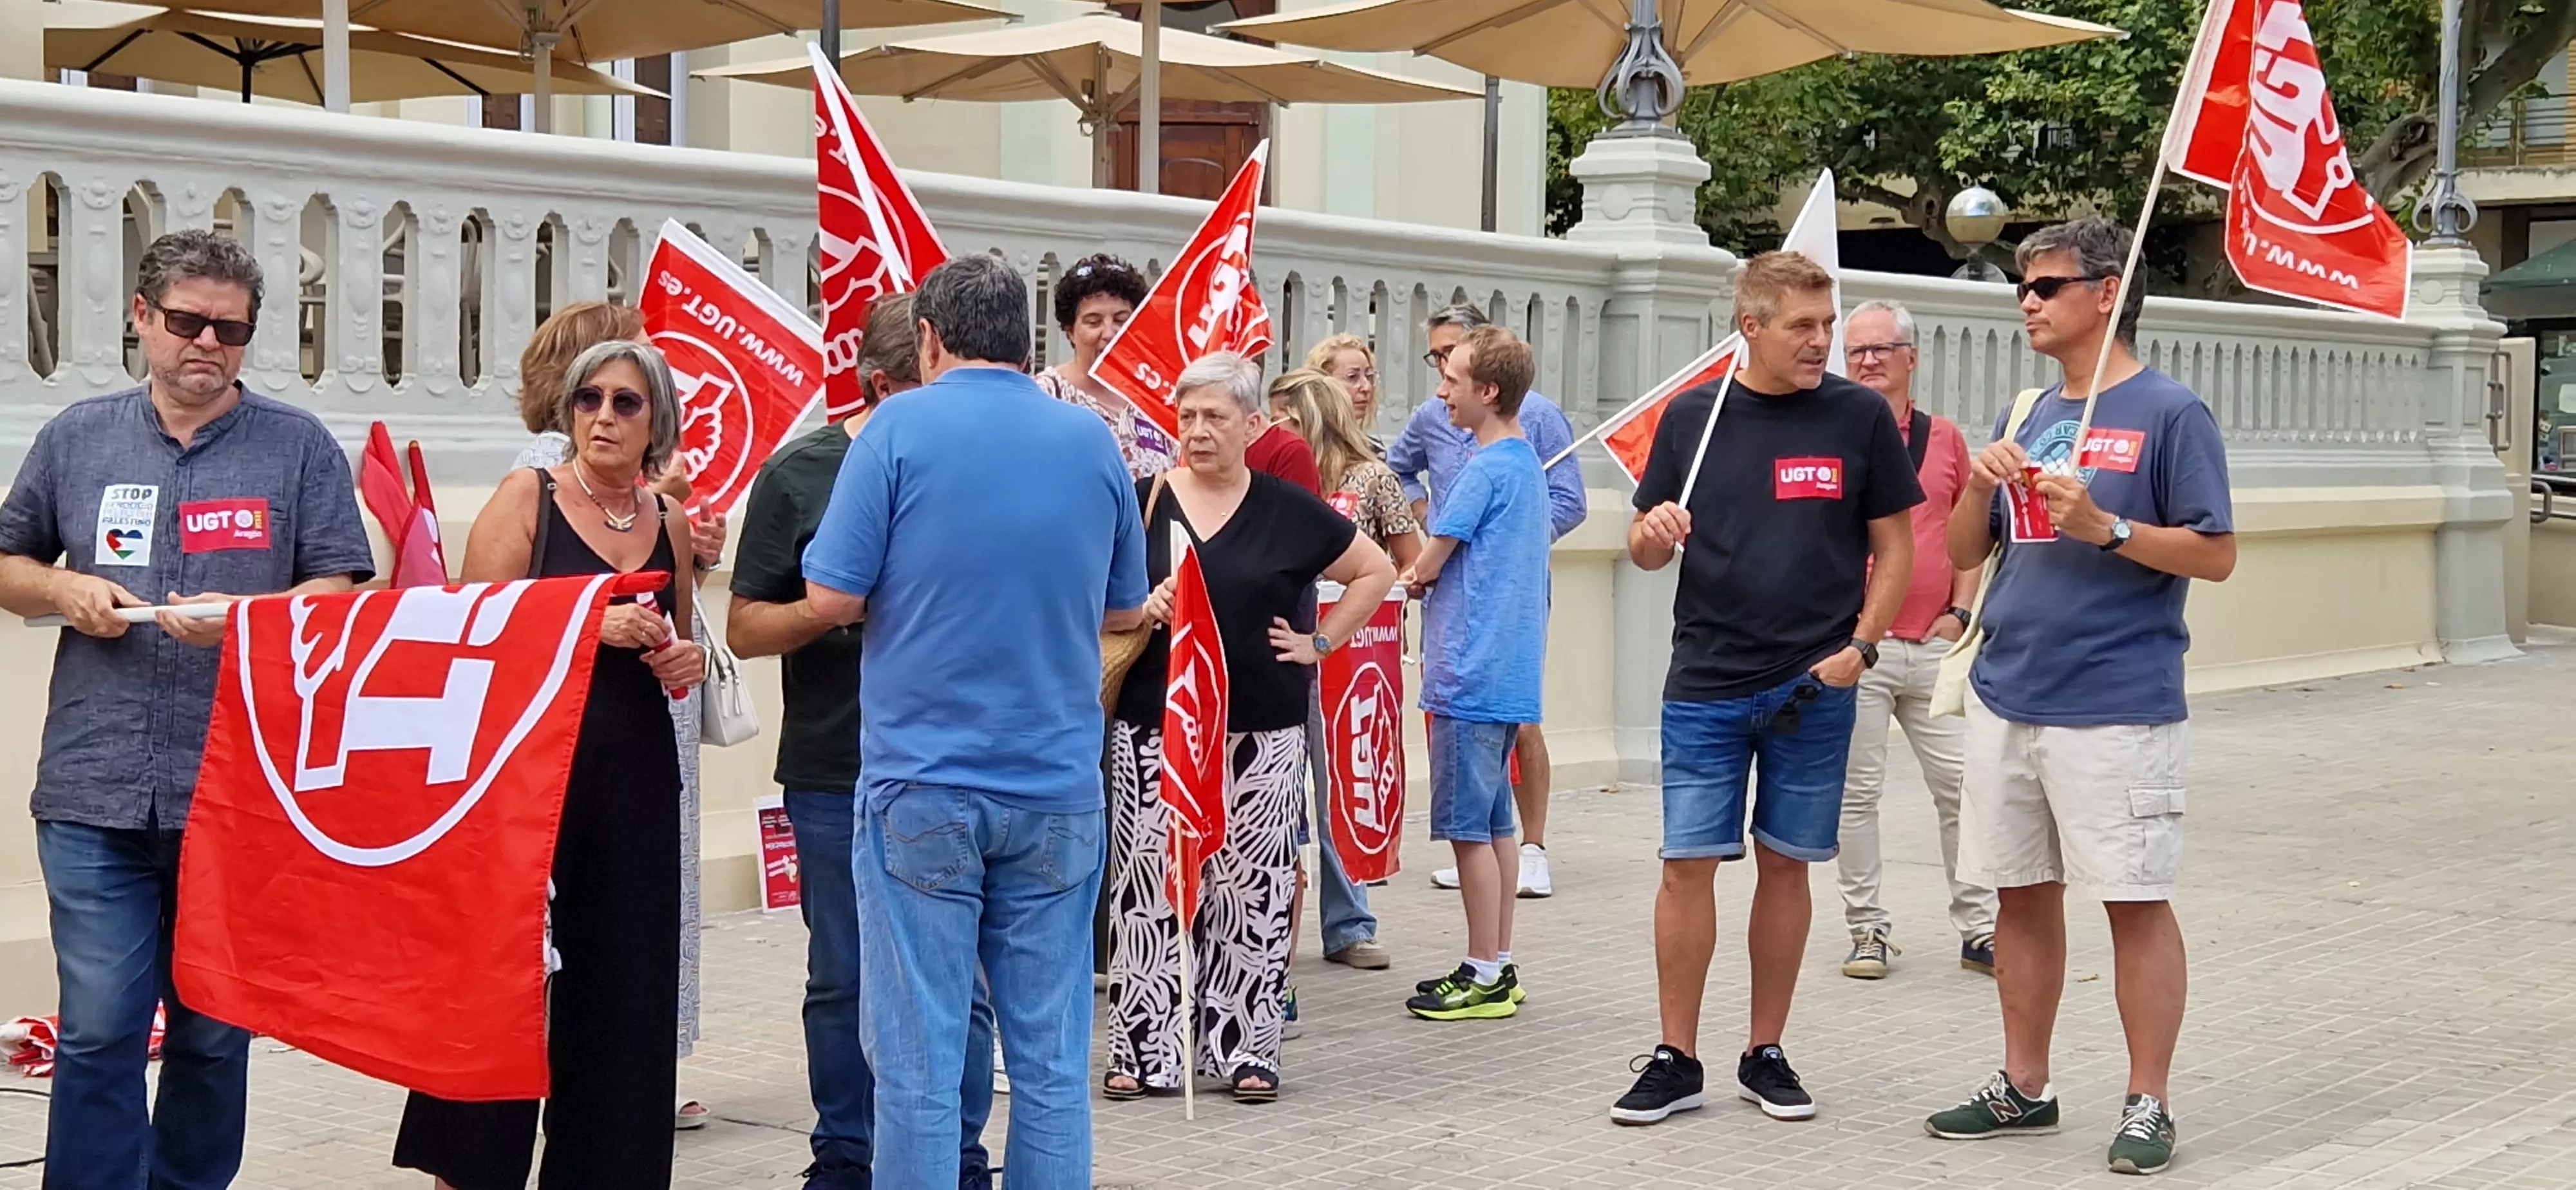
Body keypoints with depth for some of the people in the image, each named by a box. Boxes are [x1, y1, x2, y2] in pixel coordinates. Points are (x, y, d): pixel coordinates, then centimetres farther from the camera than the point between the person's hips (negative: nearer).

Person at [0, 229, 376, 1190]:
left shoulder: (299, 447, 5)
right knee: (98, 1031, -5)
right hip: (96, 791, 1)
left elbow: (345, 592, 0)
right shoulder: (78, 438, 11)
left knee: (215, 1036, 8)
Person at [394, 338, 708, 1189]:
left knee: (620, 995, 4)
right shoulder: (527, 497, -1)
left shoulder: (669, 521, 13)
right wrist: (590, 623, -18)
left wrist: (687, 661, 5)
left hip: (635, 783, 5)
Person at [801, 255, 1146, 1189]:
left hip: (924, 786, -3)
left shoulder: (900, 428, -5)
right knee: (1051, 1060, 9)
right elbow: (1125, 611, 16)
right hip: (1058, 788, 3)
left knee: (918, 1060, 1)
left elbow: (832, 598, -7)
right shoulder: (1091, 439, 6)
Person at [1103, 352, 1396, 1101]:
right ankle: (1143, 1047, 6)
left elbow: (1376, 572, 12)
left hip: (1260, 732, 0)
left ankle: (1246, 1047, 11)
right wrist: (1138, 611, -11)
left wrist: (1322, 643, 4)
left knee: (1252, 890, 2)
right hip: (1155, 726, 0)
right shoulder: (1142, 502, 3)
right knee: (1150, 886, -1)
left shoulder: (1288, 511, 3)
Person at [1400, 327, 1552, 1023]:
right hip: (1511, 672, 10)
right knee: (1494, 822, 14)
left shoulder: (1484, 471, -15)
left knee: (1468, 827, -3)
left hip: (1471, 674, -10)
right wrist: (1438, 571, 9)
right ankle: (1498, 967, 19)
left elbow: (1426, 567, -10)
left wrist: (1418, 571, 10)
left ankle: (1484, 977, 1)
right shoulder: (1528, 464, 13)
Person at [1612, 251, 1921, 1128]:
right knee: (1688, 864, -1)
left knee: (1785, 864, 7)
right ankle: (1676, 1060, 9)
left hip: (1815, 686, 0)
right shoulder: (1692, 416, 3)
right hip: (1705, 685, 1)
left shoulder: (1859, 416, 0)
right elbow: (1647, 550, 10)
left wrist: (1861, 646, -9)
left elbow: (1894, 547, 4)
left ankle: (1766, 1055, 19)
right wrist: (1652, 534, -14)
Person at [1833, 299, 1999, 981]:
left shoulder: (1944, 437, 11)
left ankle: (1978, 929, 13)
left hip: (1934, 645, 3)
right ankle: (1868, 930, 11)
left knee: (1960, 785, 4)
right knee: (1856, 792, 1)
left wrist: (1961, 610, 5)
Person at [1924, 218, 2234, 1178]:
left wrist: (2105, 526, -20)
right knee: (2023, 894, 12)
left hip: (2116, 708, -6)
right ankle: (2023, 1086, 23)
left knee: (2136, 901, -1)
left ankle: (2148, 1104, 6)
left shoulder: (2170, 412, -5)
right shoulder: (2027, 415, 14)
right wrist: (1983, 485, -4)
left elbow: (2216, 554, -9)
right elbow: (1962, 552, 16)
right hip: (2007, 696, 7)